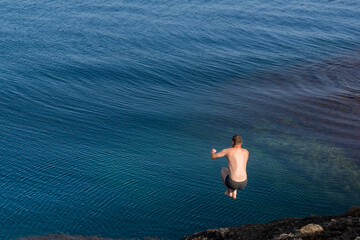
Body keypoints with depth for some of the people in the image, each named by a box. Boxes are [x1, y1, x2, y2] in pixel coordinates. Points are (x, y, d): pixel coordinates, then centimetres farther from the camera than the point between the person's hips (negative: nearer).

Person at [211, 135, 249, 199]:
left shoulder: (228, 150, -1)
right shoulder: (246, 152, 10)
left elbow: (213, 157, 12)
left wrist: (213, 152, 37)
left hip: (232, 183, -3)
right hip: (243, 184, 3)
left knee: (223, 169, 30)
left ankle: (229, 191, 29)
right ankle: (234, 192, 28)